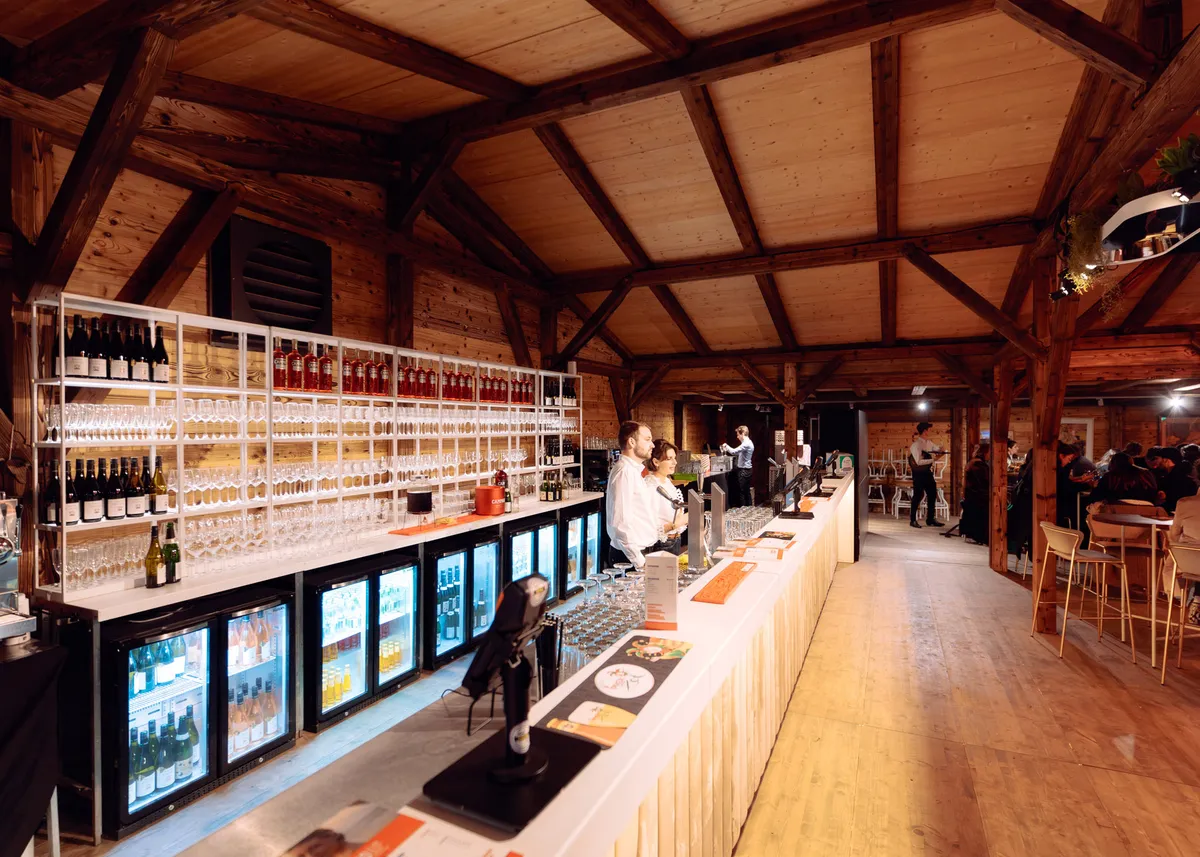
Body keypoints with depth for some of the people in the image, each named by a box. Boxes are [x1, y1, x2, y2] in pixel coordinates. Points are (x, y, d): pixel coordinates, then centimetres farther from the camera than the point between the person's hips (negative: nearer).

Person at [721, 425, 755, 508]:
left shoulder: (746, 444, -19)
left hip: (744, 470, -10)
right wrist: (727, 450, 8)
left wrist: (726, 446, -10)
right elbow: (738, 453, 17)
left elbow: (734, 452, -26)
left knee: (742, 492, -4)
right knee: (746, 492, 14)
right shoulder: (747, 443, 14)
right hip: (745, 470, 10)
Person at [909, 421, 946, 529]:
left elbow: (938, 450, 15)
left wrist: (941, 450, -8)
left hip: (928, 472, 8)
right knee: (918, 496, -1)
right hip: (919, 473, -8)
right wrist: (933, 459, -20)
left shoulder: (929, 443, 9)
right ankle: (912, 520, 11)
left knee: (932, 495, 11)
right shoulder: (916, 444, -16)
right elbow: (919, 462, -23)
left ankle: (930, 519, 22)